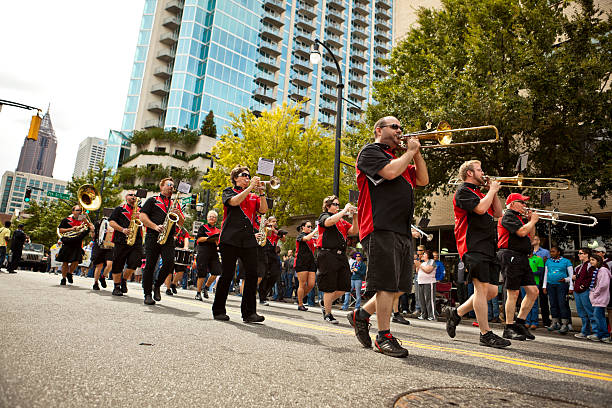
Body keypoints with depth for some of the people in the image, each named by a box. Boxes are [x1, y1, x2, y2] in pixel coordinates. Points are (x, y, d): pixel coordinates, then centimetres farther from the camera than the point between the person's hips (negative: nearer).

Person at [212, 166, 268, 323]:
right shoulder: (228, 192, 12)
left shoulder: (253, 196, 22)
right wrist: (250, 187, -8)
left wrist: (261, 192, -4)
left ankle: (249, 312, -2)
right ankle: (218, 311, 13)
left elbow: (263, 209, 5)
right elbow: (234, 201, -11)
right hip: (230, 239, -3)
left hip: (249, 241, 4)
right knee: (227, 275, -1)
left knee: (252, 274, -6)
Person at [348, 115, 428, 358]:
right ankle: (384, 337, 4)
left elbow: (423, 180, 23)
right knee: (387, 284, -7)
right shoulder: (370, 152, 2)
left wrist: (416, 153, 14)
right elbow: (390, 172, -16)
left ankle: (362, 315, 24)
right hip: (381, 227, -9)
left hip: (402, 231, 9)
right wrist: (410, 151, 0)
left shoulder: (398, 158, 29)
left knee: (400, 287, 9)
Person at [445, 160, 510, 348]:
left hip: (488, 247, 9)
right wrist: (492, 190, -3)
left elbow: (498, 213, 24)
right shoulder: (463, 191, -2)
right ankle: (486, 334, -4)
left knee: (492, 291, 6)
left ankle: (457, 313, 20)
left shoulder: (480, 193, 26)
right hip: (473, 246, -9)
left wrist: (494, 192, 15)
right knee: (482, 288, -10)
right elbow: (480, 208, -18)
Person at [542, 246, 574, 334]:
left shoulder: (566, 261, 4)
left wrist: (571, 287, -4)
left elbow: (571, 275, 3)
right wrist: (544, 286, 14)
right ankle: (555, 323, 13)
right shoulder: (548, 261, 15)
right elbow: (546, 274, 19)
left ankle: (564, 324, -7)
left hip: (561, 284, -4)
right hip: (550, 285, 4)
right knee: (553, 304, 5)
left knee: (562, 304, -10)